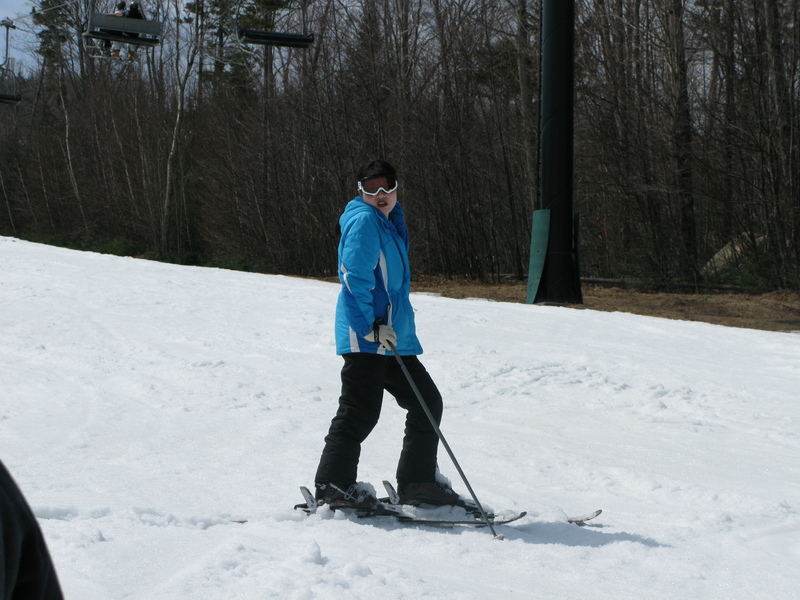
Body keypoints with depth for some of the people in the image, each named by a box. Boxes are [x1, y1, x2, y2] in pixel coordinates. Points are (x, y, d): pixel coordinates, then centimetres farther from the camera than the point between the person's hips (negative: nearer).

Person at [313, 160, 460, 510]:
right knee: (360, 411, -10)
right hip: (365, 336, -10)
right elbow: (354, 277, -19)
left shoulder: (390, 221, 20)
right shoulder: (364, 221, -10)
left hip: (393, 337, 10)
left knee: (427, 402, 12)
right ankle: (332, 485, -3)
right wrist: (372, 325, -21)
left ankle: (416, 483, 19)